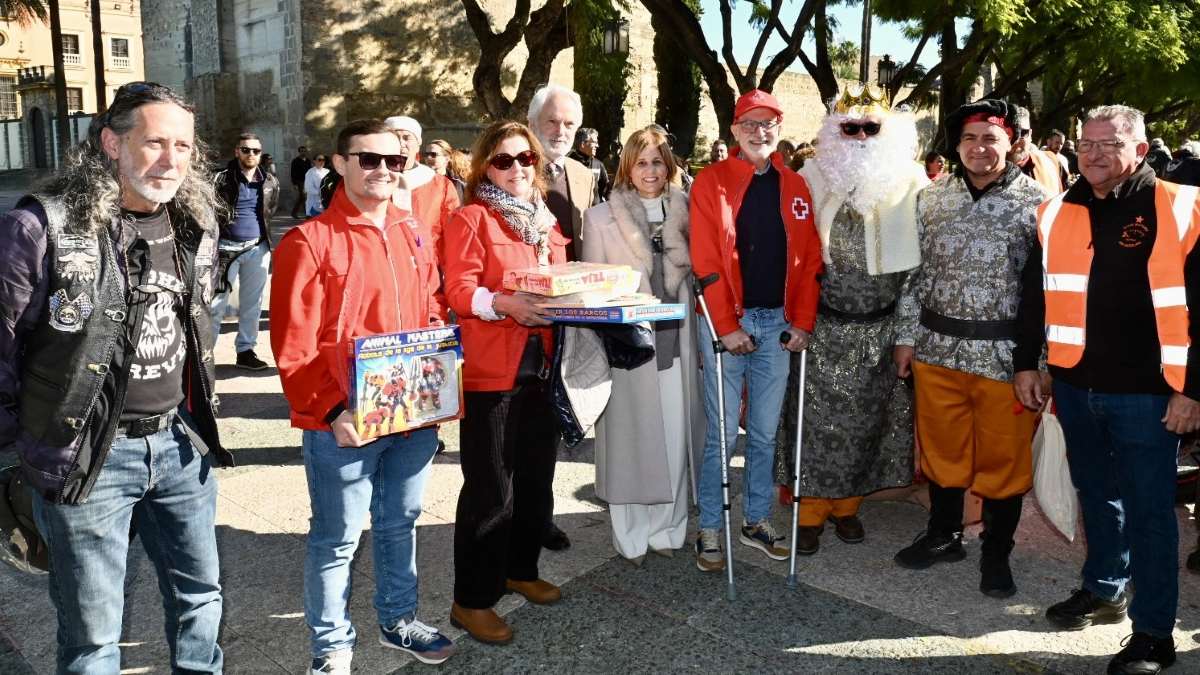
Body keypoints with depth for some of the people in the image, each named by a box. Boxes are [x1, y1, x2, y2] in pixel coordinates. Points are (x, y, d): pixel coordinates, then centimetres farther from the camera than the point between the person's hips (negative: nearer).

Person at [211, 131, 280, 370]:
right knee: (217, 302, -1)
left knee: (252, 303, 10)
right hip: (226, 247, -4)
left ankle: (246, 350, 20)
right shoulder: (222, 178, -8)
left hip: (257, 248, 4)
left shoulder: (270, 182, 5)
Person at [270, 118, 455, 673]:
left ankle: (398, 621, 38)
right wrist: (331, 411, -21)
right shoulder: (310, 241, -11)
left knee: (400, 524, 20)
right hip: (344, 425, -6)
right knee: (337, 540, 7)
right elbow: (293, 346, -14)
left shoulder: (412, 237, 10)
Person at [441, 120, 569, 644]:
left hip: (540, 365, 7)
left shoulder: (544, 219, 16)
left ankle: (521, 569, 35)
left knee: (536, 477, 16)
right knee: (490, 489, -3)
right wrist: (505, 304, -31)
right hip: (490, 370, -7)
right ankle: (471, 600, 9)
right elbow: (459, 290, -15)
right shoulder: (471, 218, -6)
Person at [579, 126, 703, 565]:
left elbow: (695, 277, 15)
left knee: (675, 437, 6)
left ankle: (666, 528, 21)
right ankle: (631, 536, 15)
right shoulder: (601, 218, 1)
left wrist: (702, 342, 9)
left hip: (676, 342, 3)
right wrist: (598, 348, -5)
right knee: (630, 439, 2)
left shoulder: (684, 213, 9)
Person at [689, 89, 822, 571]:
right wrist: (727, 327, -13)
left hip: (778, 323, 4)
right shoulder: (712, 181, -2)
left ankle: (757, 521, 26)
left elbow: (809, 260, 8)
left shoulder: (795, 186, 11)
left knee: (765, 432, 12)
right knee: (722, 435, 0)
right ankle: (710, 531, 12)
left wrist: (802, 322, -1)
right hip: (728, 321, -4)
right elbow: (706, 262, -9)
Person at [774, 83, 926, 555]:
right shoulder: (812, 178, 0)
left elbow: (923, 255, 3)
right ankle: (810, 511, 15)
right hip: (821, 323, -1)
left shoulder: (911, 183, 0)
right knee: (816, 416, 2)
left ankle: (846, 505, 28)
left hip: (879, 327, 1)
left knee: (865, 417, 10)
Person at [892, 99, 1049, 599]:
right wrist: (907, 336, 7)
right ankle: (943, 535, 34)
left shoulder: (1035, 201, -4)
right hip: (938, 347, 3)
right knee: (941, 448, 14)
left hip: (1006, 352, -3)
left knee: (1003, 458, 7)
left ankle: (996, 554, 25)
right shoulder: (931, 200, 6)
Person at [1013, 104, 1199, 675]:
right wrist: (1026, 363, 13)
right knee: (1097, 495, 19)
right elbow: (1035, 295, 15)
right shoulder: (1057, 213, 7)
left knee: (1148, 509, 2)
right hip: (1076, 387, 5)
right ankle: (1104, 591, 36)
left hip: (1146, 393, -5)